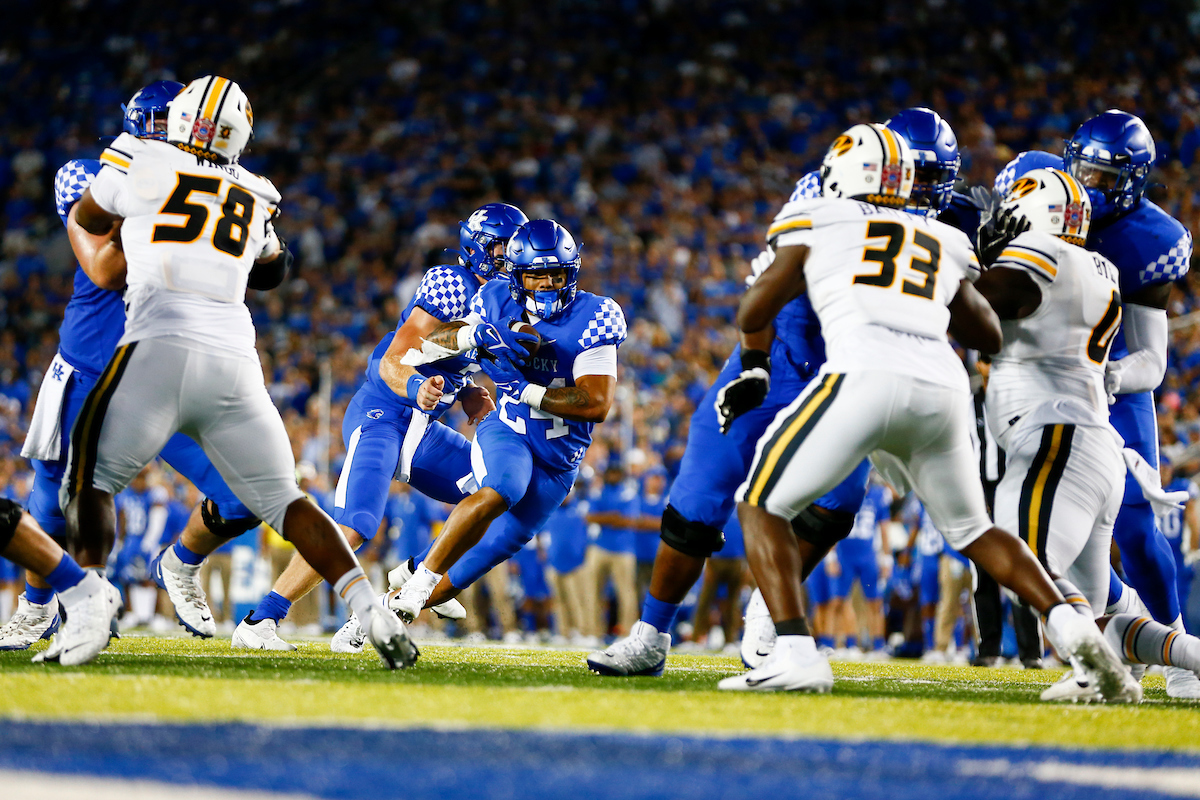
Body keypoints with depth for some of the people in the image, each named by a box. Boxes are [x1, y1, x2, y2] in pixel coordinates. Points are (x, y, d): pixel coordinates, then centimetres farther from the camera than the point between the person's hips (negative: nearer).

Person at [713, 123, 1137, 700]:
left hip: (865, 377, -5)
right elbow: (989, 337, 37)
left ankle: (795, 654, -9)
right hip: (943, 388, 5)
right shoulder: (941, 245, 29)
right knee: (970, 528, 24)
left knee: (762, 505, 9)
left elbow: (755, 312, 20)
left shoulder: (817, 224, 19)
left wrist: (754, 370, 39)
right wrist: (982, 272, 53)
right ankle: (1070, 626, 5)